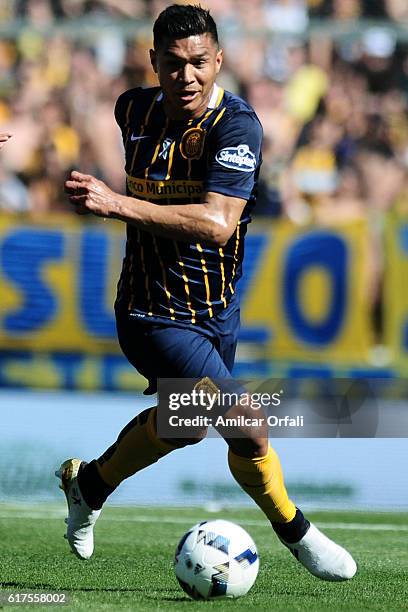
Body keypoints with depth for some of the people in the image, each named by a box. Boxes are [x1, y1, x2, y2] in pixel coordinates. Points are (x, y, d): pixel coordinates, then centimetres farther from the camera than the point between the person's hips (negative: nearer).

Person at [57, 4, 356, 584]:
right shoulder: (134, 109, -9)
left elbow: (218, 224, -34)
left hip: (217, 308, 2)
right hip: (154, 313, -2)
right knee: (250, 436, -17)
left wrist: (118, 204, -39)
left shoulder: (236, 124, -19)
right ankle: (293, 529, 9)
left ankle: (89, 483, 53)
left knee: (181, 424, 25)